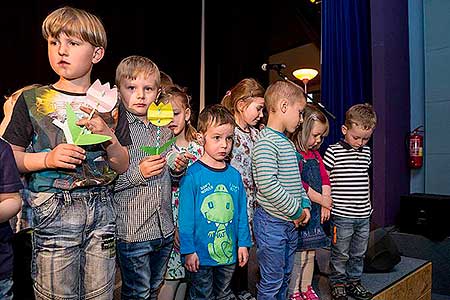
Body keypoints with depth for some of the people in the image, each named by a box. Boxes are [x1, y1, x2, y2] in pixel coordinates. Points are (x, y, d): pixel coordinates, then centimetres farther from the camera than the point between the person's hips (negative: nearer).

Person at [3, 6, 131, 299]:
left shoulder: (110, 104, 4)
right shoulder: (32, 100, -1)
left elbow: (122, 167, 4)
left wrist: (108, 135, -13)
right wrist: (47, 158, -16)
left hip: (101, 207, 2)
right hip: (53, 209, -2)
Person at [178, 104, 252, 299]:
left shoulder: (234, 175, -1)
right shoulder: (192, 175, -16)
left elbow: (241, 212, 5)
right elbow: (185, 216, -13)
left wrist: (243, 243, 6)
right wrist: (188, 250, -12)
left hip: (229, 252, 5)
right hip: (201, 254, -4)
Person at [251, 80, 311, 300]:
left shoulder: (287, 142, 13)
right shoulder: (266, 141, -18)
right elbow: (268, 184, -27)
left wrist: (305, 204, 6)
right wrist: (296, 211, -18)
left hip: (291, 221, 9)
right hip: (272, 222, -9)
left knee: (285, 276, 22)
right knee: (271, 281, 5)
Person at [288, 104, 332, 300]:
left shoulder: (315, 154, 12)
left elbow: (324, 179, 10)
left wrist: (326, 205, -1)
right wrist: (322, 199, -12)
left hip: (315, 211, 8)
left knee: (310, 253, 18)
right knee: (297, 255, 3)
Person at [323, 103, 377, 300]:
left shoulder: (366, 152, 8)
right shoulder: (333, 151, -11)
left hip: (363, 215, 6)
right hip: (341, 215, -6)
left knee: (358, 253, 18)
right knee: (340, 254, 7)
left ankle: (354, 281, 35)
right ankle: (338, 284, 25)